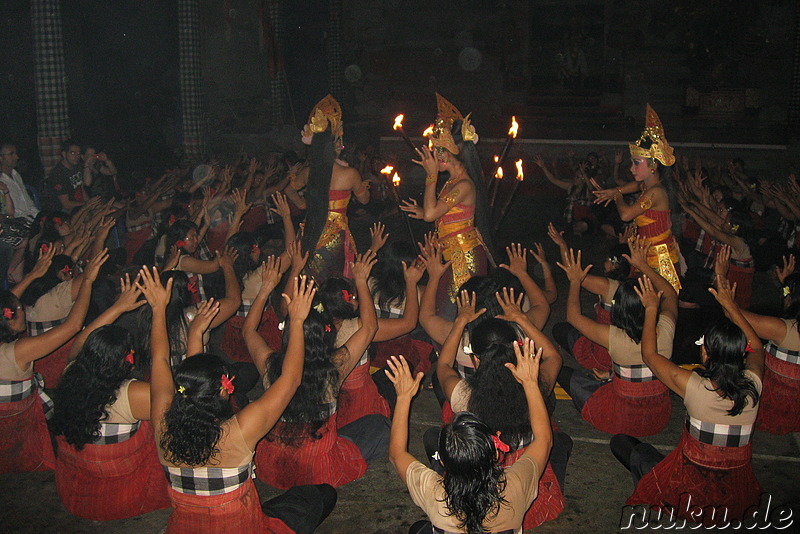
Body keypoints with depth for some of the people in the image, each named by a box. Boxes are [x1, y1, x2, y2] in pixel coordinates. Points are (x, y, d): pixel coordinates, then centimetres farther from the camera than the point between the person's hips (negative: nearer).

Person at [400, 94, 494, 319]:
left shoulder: (464, 185, -18)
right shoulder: (453, 181, 12)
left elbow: (431, 213, -23)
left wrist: (431, 175, -17)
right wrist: (423, 213, 14)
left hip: (463, 255, -10)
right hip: (453, 254, 10)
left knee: (455, 312, -4)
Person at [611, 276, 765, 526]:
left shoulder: (694, 386, -25)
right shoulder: (753, 384, -13)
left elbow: (649, 353, -8)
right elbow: (757, 347, 11)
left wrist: (651, 308, 1)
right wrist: (730, 306, 17)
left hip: (695, 493, -5)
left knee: (620, 441, 10)